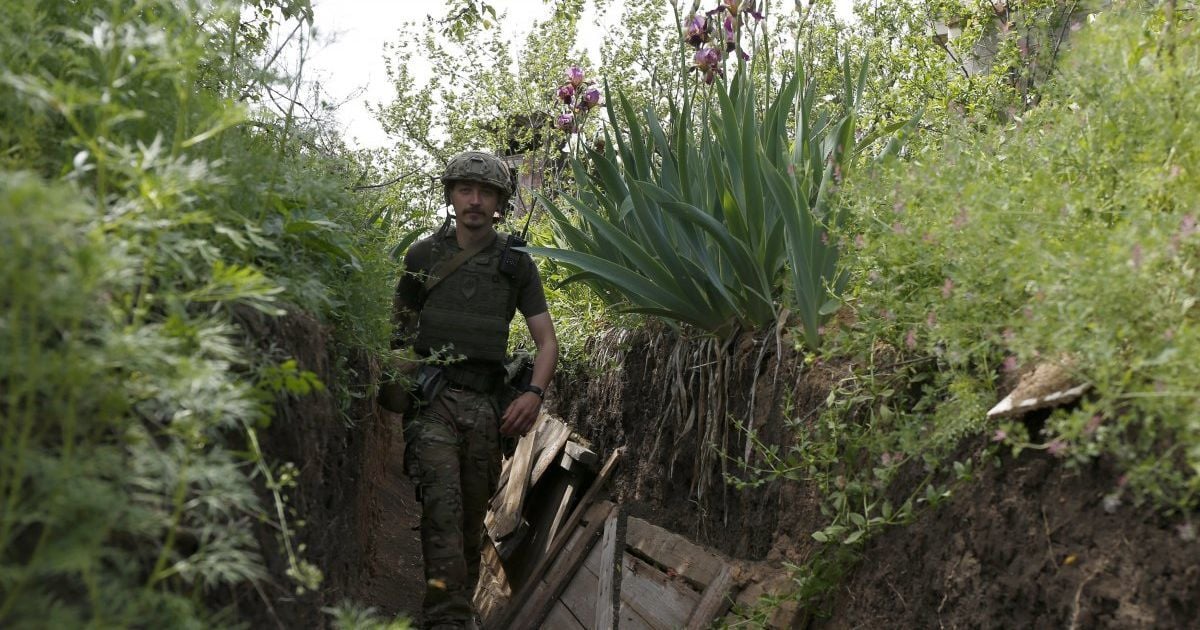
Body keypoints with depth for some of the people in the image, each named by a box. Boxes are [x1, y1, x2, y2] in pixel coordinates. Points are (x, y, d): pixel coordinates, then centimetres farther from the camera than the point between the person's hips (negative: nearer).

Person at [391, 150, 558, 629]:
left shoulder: (516, 263, 7)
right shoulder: (423, 255, 7)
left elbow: (547, 340, 6)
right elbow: (399, 326, 18)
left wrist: (534, 393, -11)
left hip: (486, 405, 2)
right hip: (432, 398, -2)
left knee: (473, 518, 9)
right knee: (443, 508, -18)